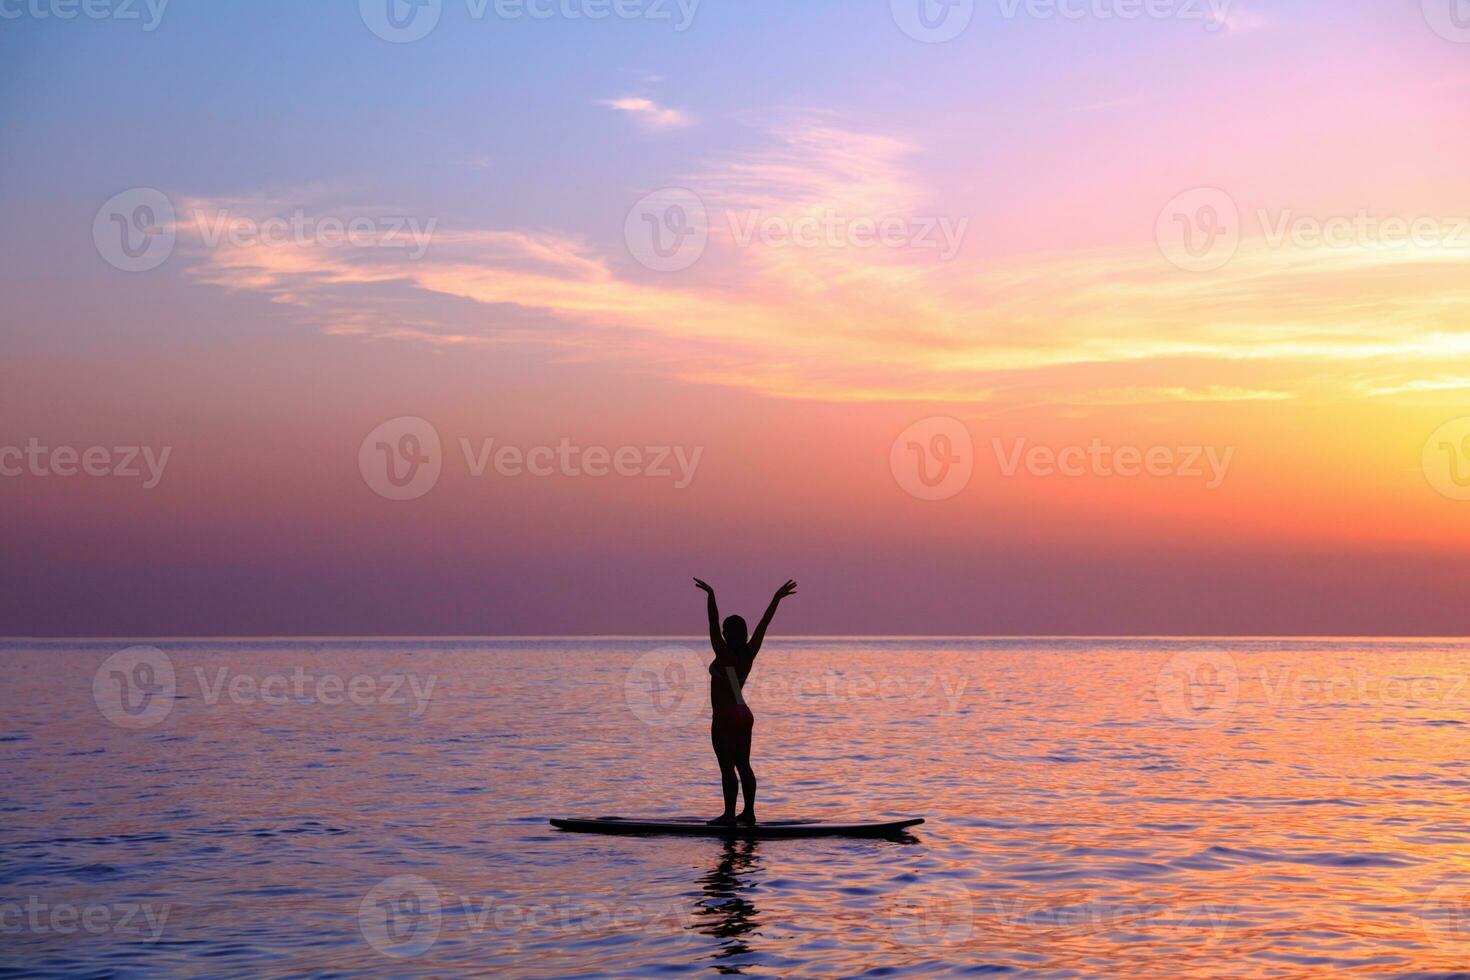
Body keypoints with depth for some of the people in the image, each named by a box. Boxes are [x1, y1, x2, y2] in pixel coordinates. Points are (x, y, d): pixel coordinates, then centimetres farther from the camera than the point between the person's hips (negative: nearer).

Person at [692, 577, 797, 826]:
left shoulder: (724, 654, -14)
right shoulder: (749, 654, 2)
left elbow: (713, 623, -21)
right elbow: (763, 624, 6)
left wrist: (711, 596, -25)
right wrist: (776, 599, 9)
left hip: (725, 717, -7)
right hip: (744, 715, 7)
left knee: (727, 768, -6)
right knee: (743, 765, 11)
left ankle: (729, 814, -7)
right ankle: (748, 812, 13)